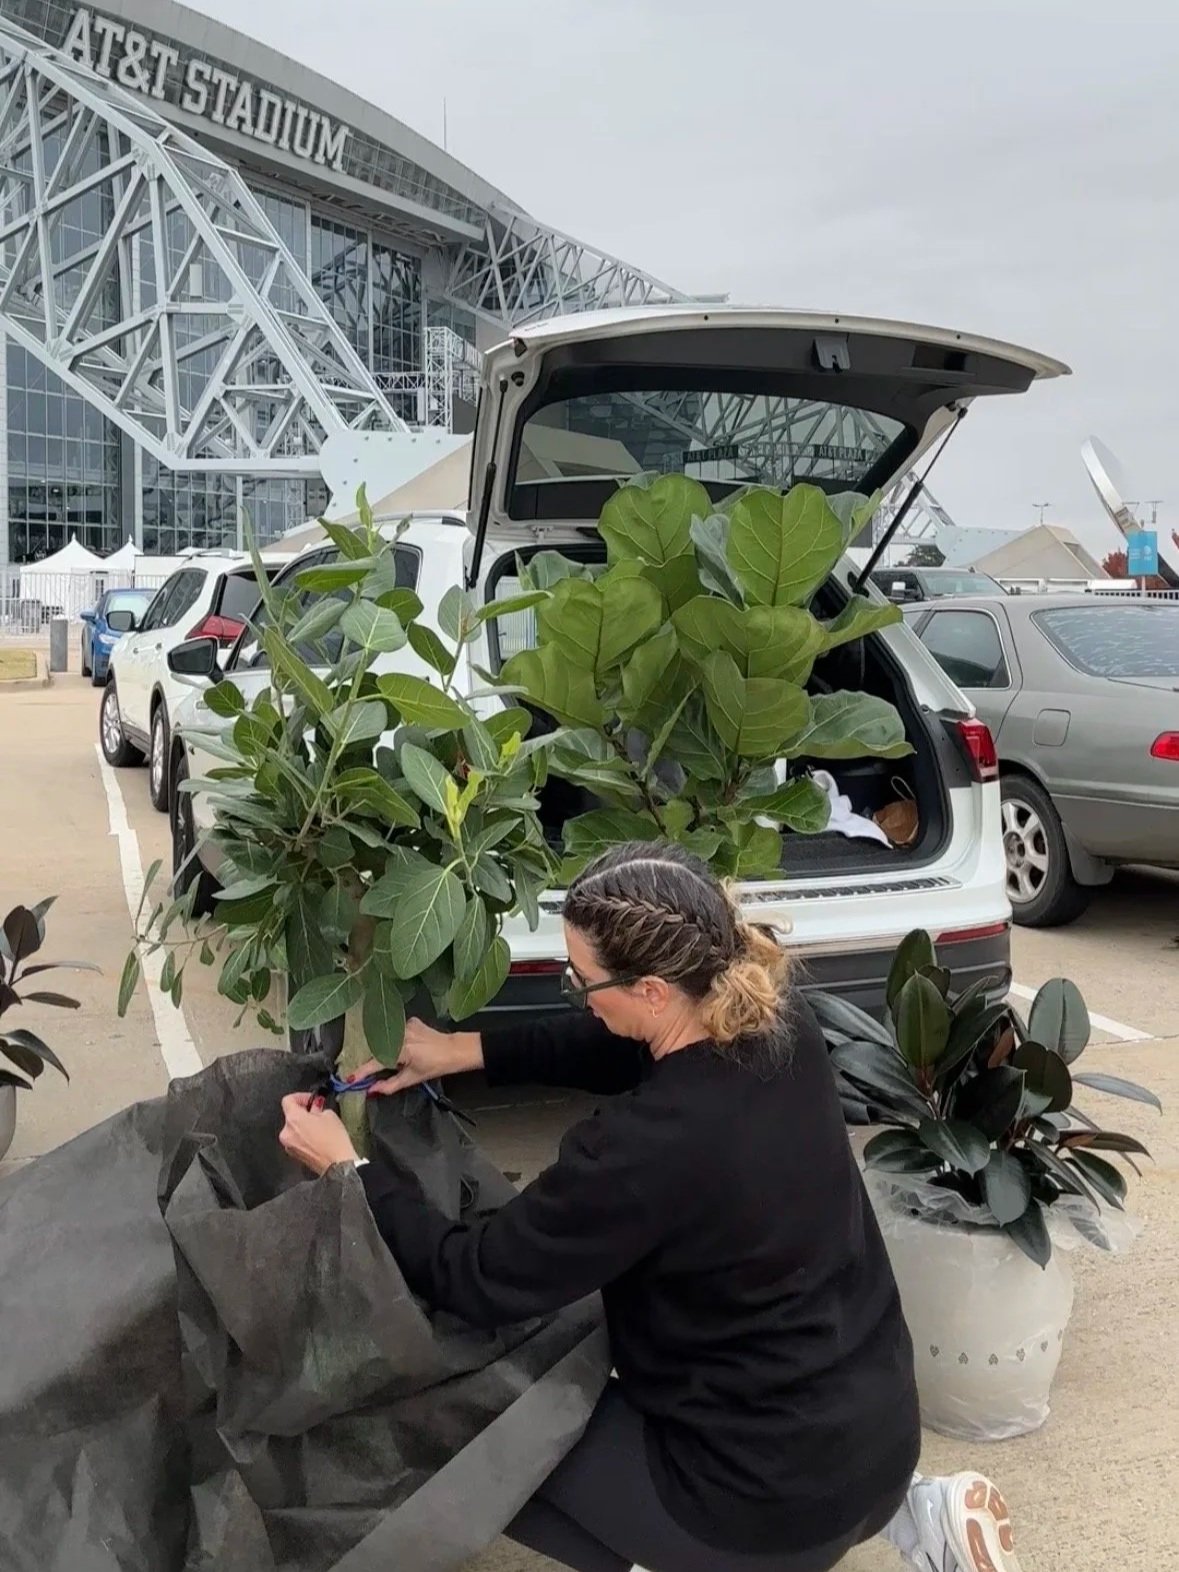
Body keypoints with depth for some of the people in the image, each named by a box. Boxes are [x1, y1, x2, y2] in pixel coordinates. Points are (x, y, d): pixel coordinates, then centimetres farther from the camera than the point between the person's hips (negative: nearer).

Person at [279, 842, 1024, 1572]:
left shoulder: (648, 1147, -31)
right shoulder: (777, 1019, -10)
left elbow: (480, 1281, -15)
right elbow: (611, 1046, 10)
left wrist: (352, 1170, -4)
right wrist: (467, 1050, 8)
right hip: (882, 1427, 6)